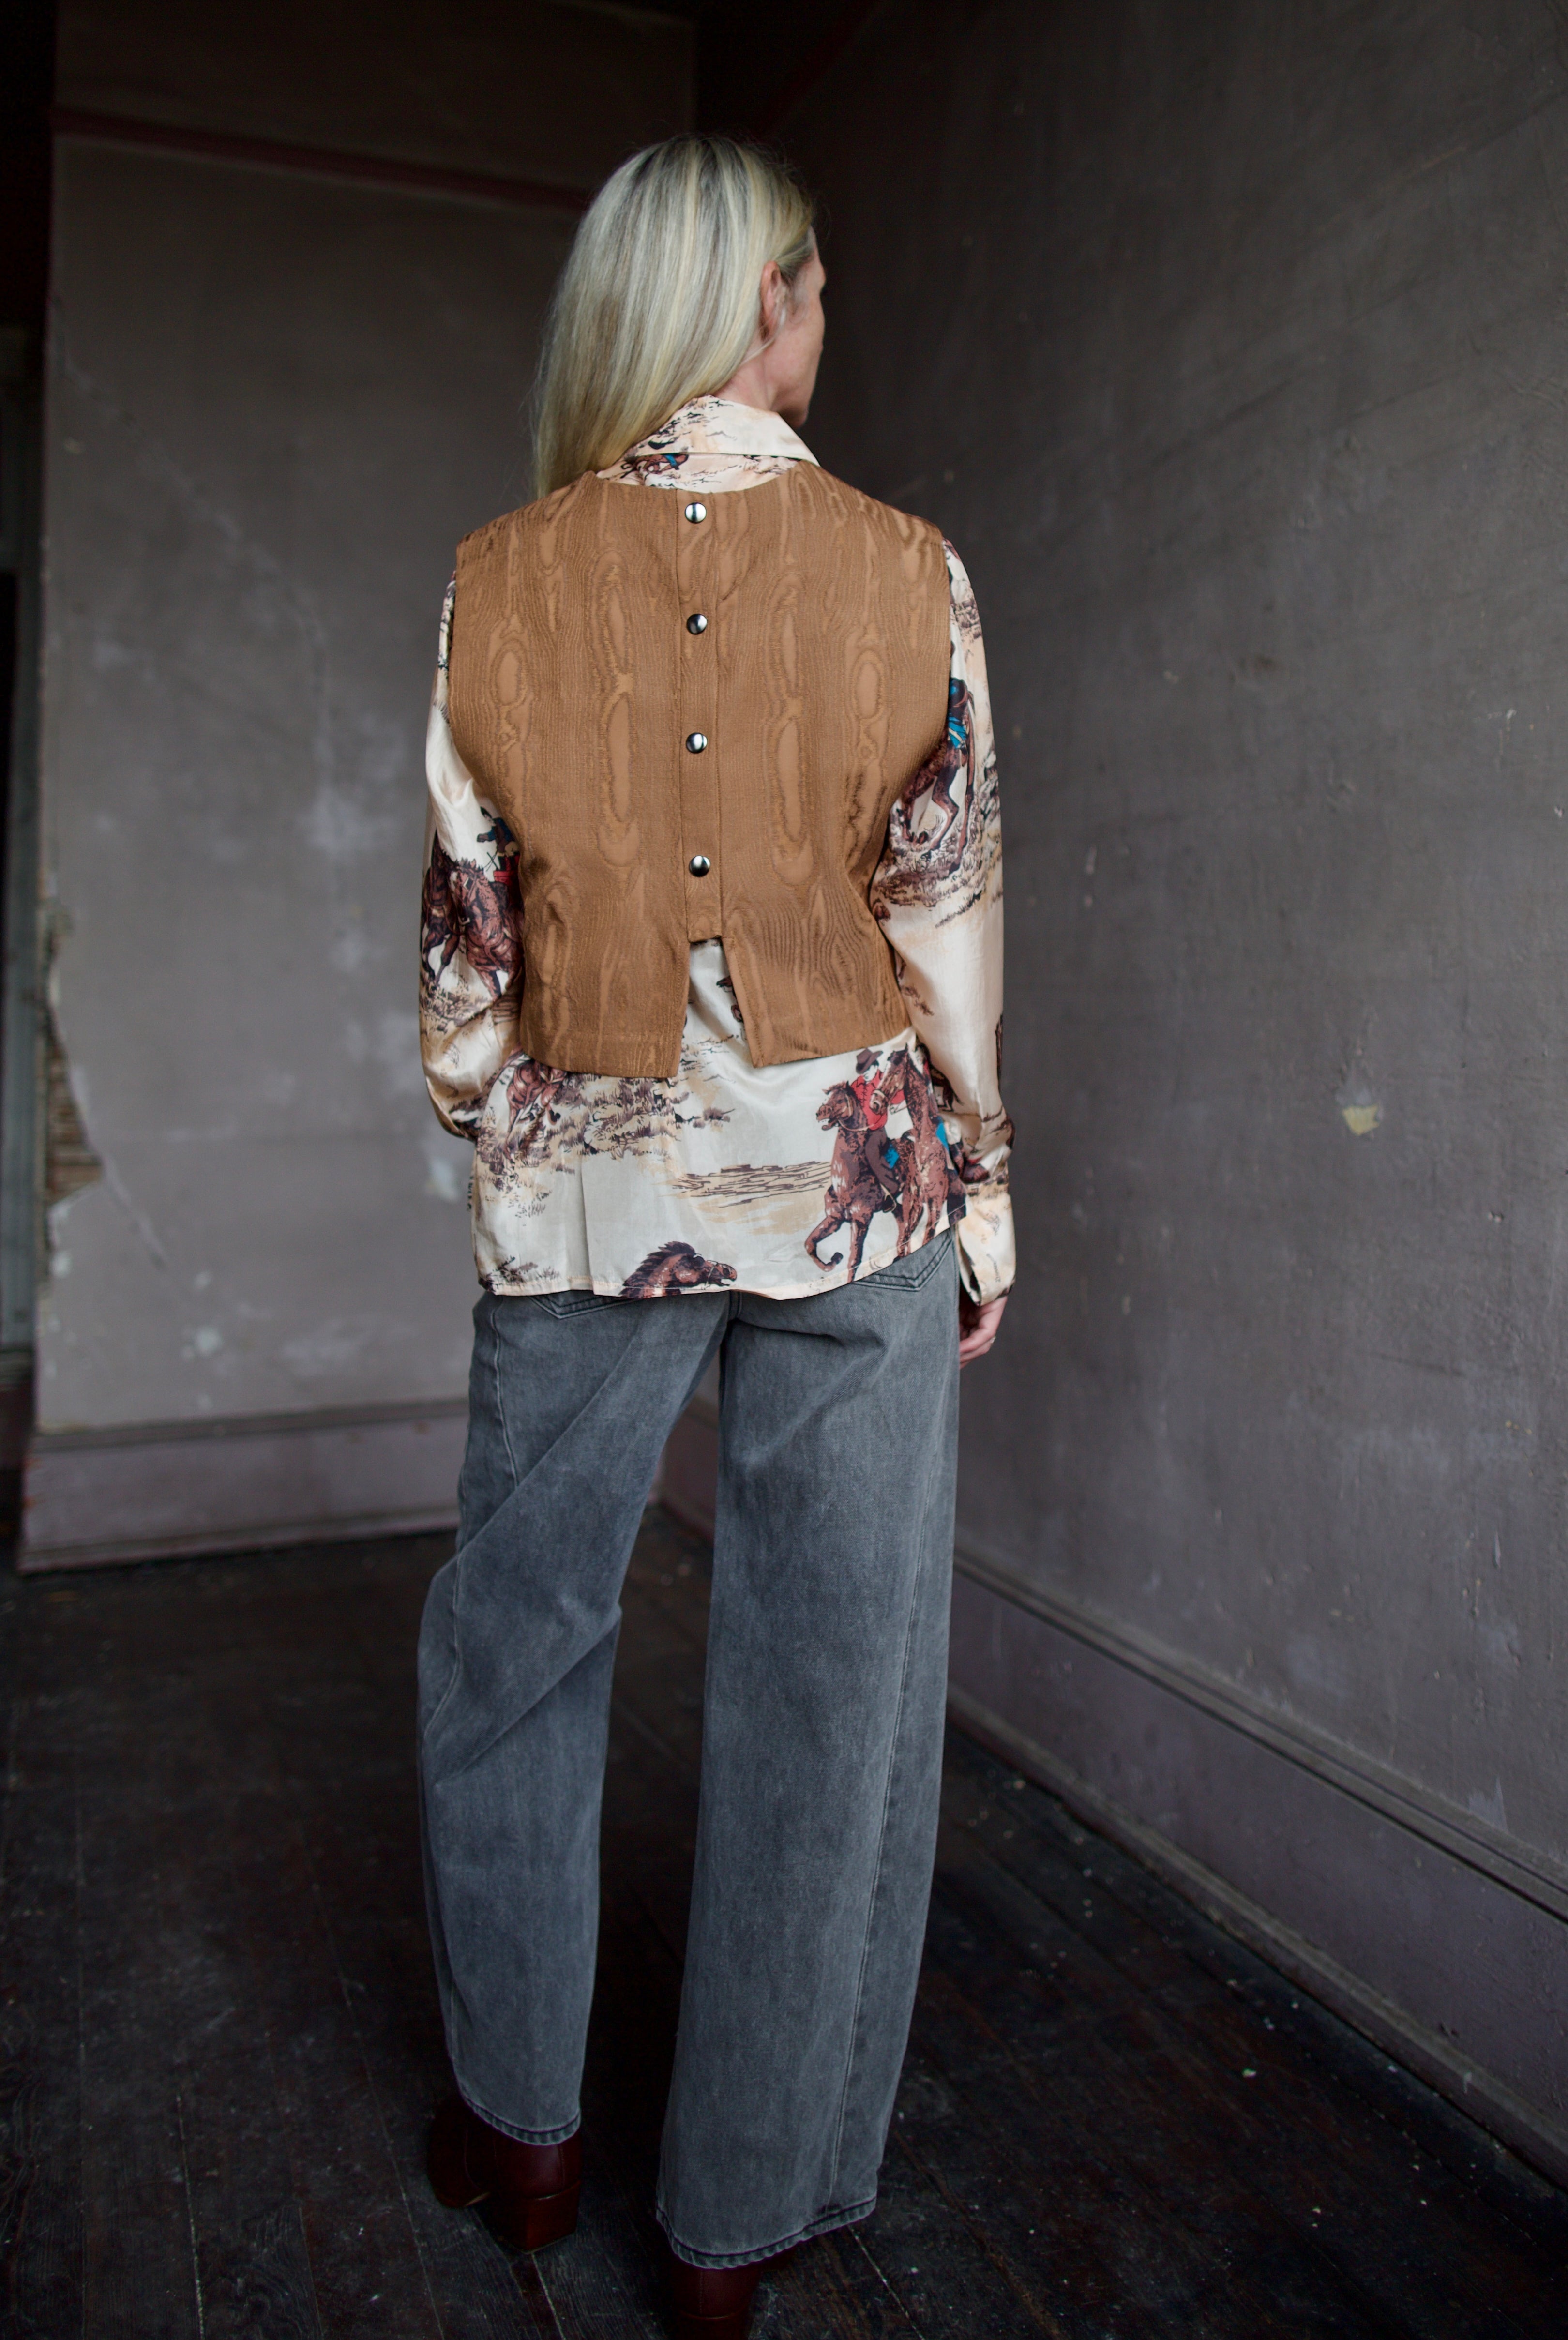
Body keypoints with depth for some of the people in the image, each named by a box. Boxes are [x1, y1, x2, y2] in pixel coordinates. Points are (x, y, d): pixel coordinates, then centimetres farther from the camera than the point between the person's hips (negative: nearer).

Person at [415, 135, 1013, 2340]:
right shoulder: (905, 567, -2)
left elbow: (468, 926, 1)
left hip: (585, 1185, 1)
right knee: (826, 1683, 11)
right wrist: (982, 1196, 6)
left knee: (515, 1643, 19)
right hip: (851, 1177, 0)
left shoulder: (501, 579, 0)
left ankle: (521, 2127, 36)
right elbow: (949, 914, -3)